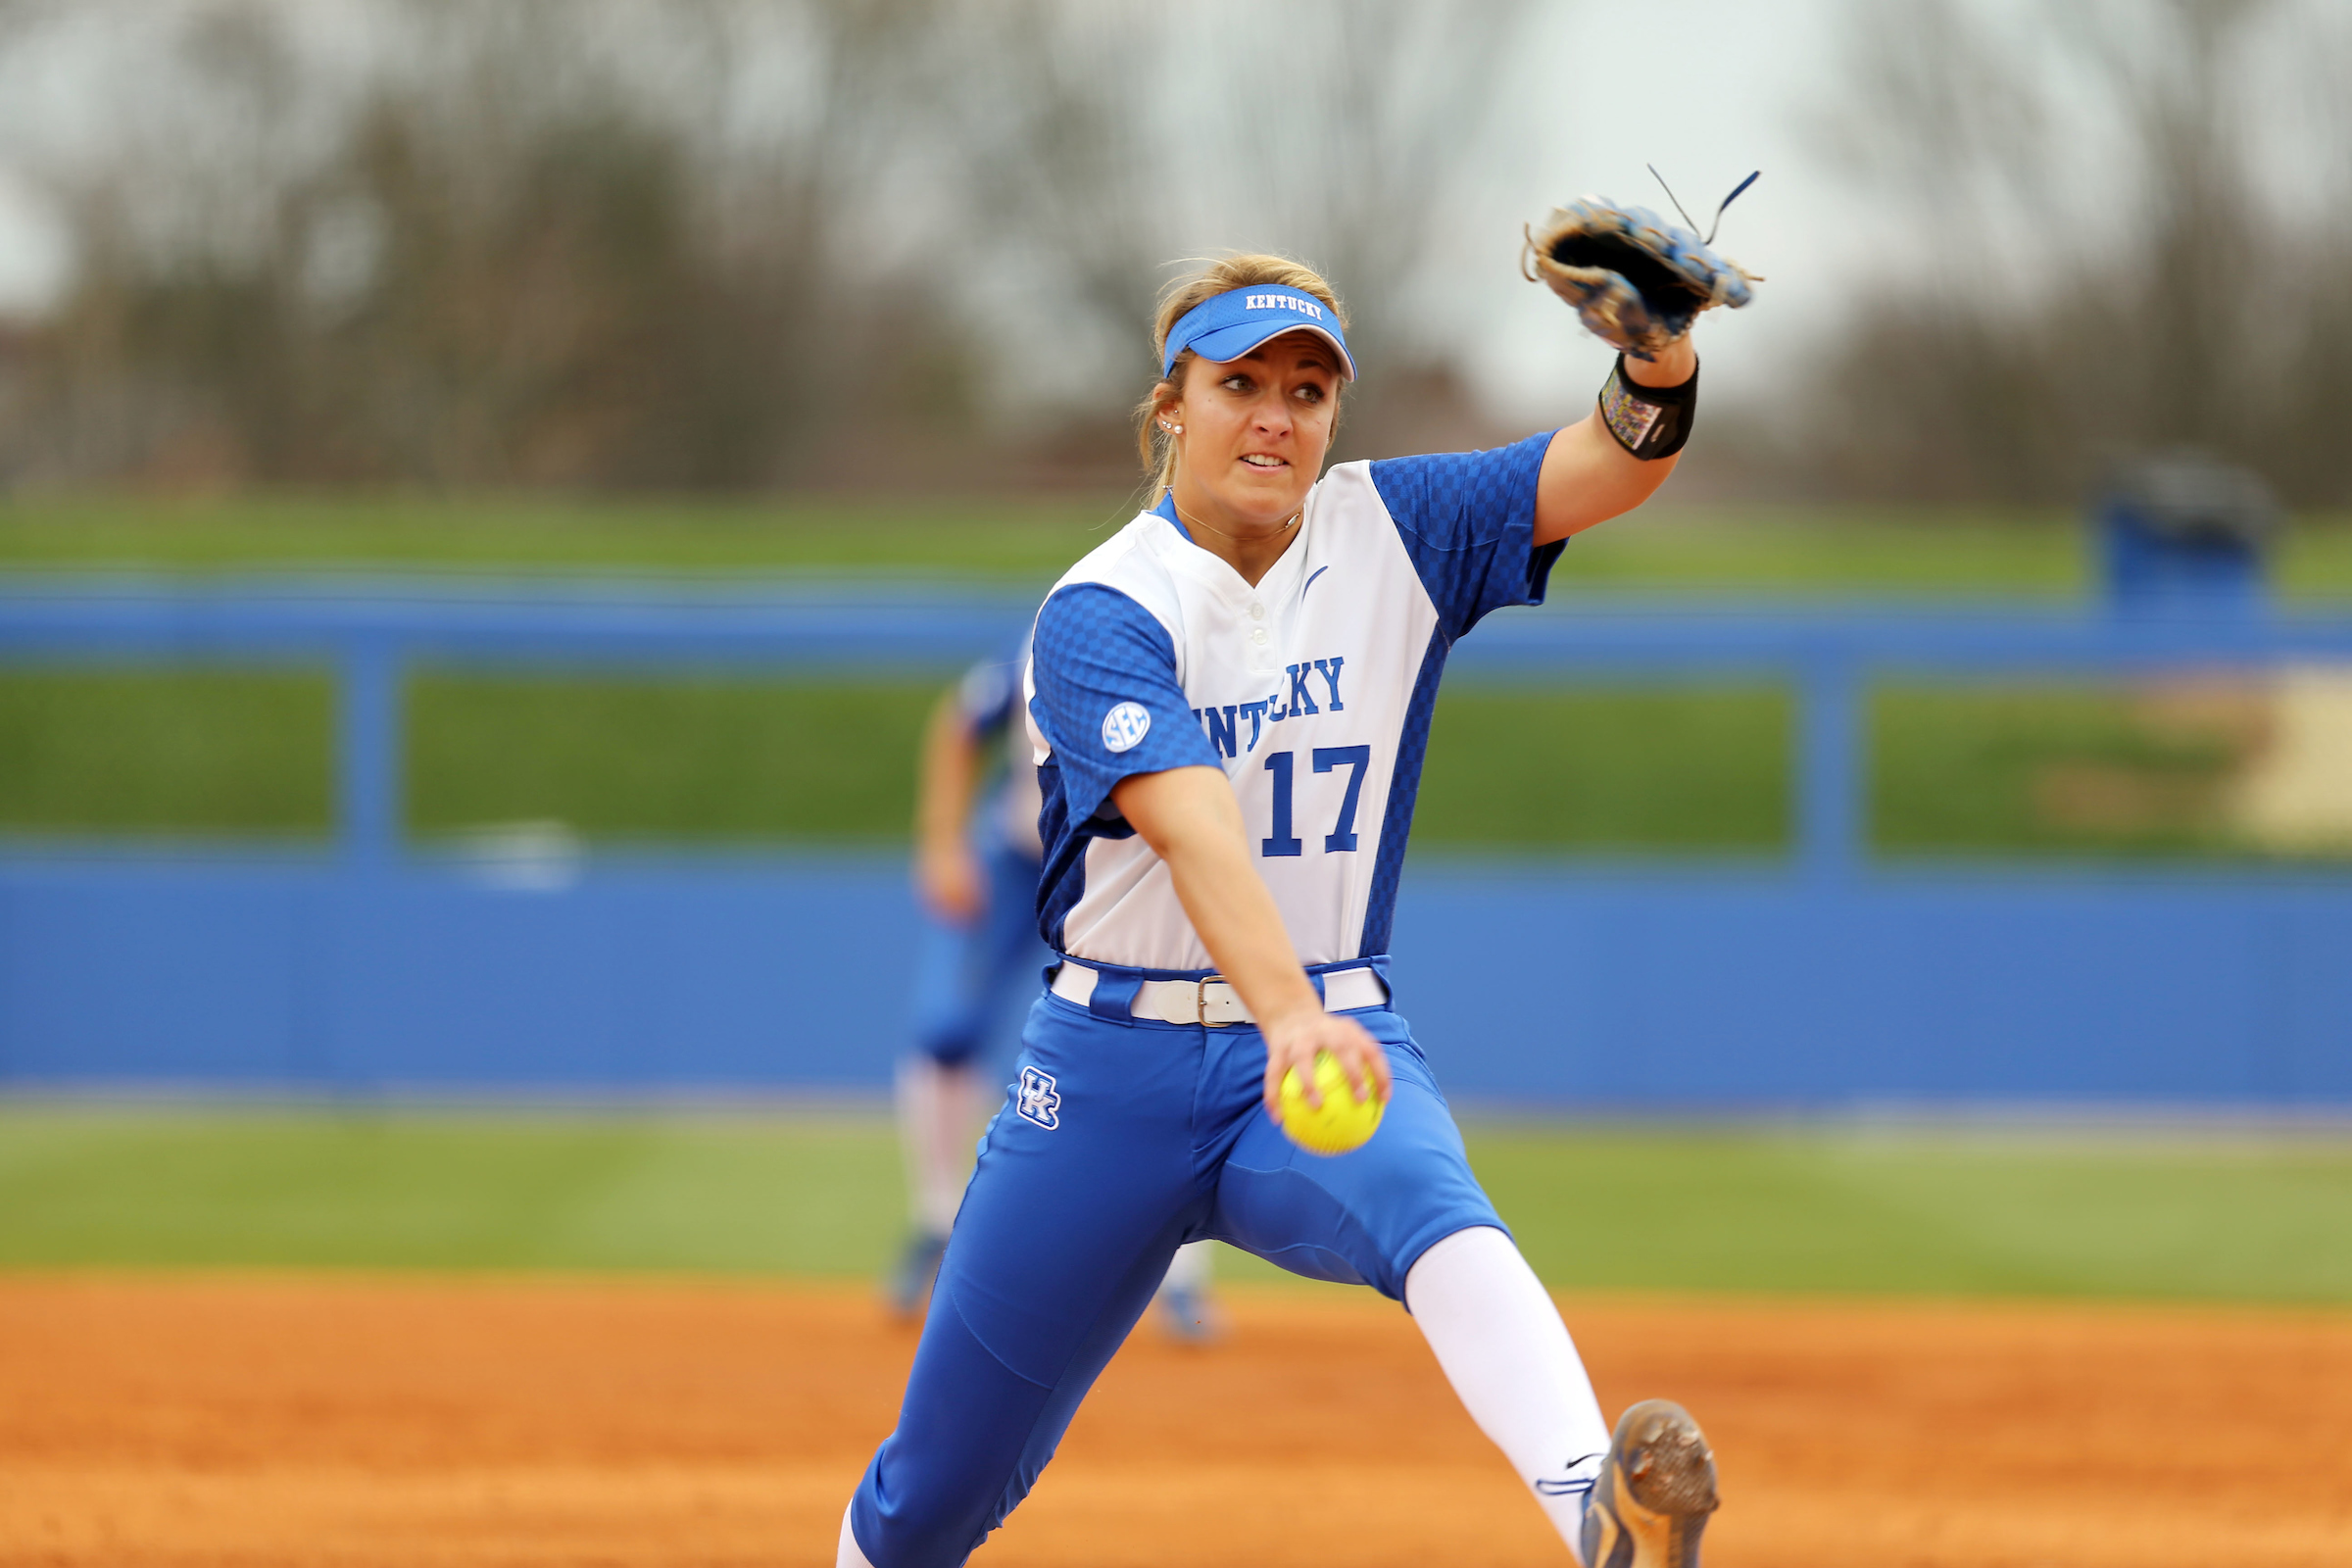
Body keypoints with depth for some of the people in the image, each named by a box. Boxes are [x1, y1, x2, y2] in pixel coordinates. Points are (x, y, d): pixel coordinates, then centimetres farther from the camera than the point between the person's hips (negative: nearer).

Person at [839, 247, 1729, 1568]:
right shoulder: (1103, 612, -11)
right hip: (1118, 1071, -1)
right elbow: (1192, 825, -29)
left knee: (1432, 1208, -36)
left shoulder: (1390, 536, 3)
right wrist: (1286, 1013, -47)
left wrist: (1660, 350, -33)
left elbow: (1618, 463, -9)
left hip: (1335, 1036, 1)